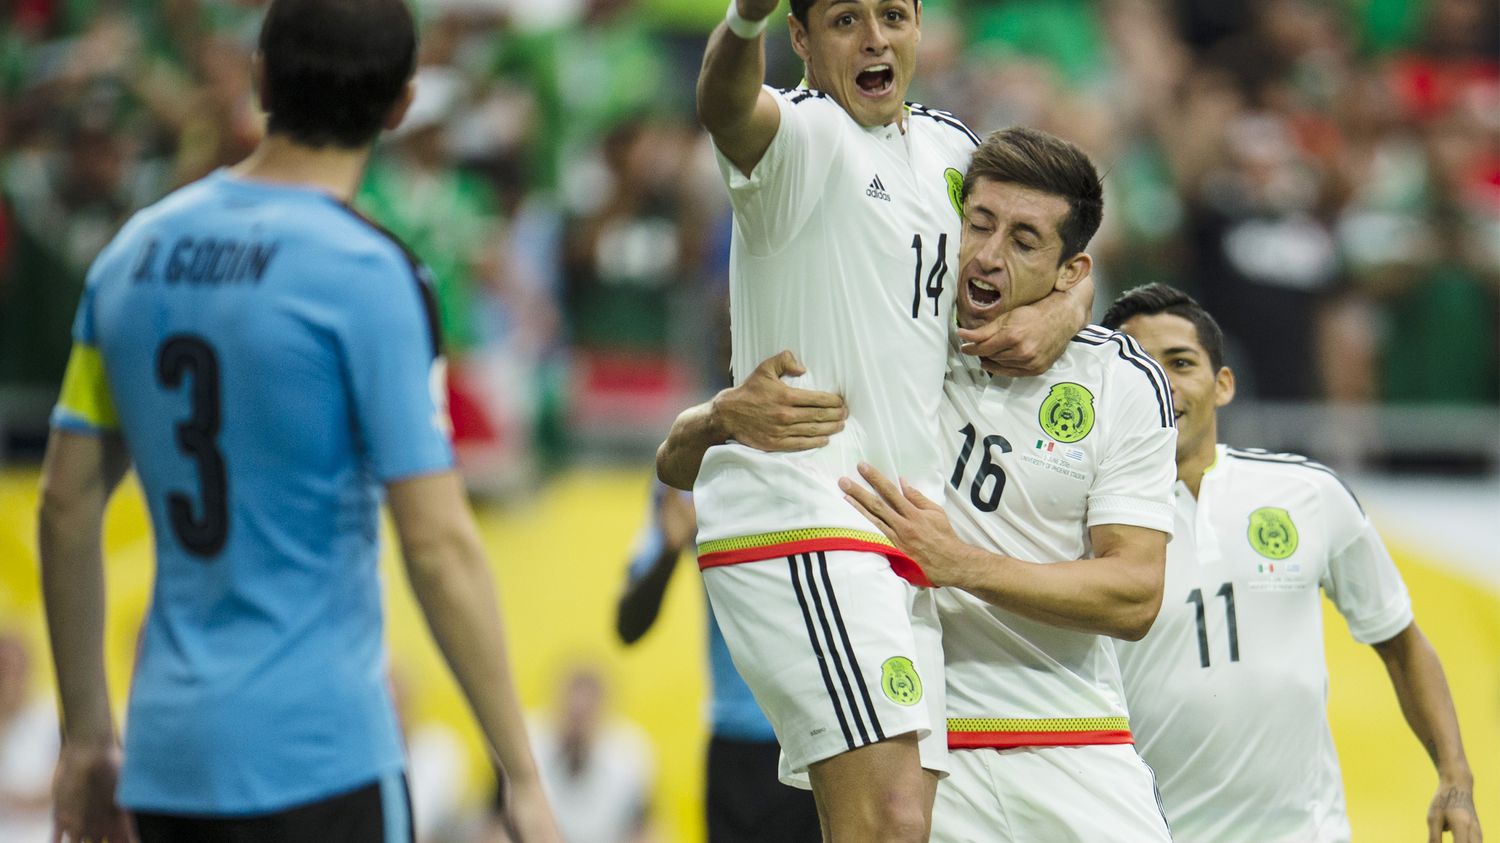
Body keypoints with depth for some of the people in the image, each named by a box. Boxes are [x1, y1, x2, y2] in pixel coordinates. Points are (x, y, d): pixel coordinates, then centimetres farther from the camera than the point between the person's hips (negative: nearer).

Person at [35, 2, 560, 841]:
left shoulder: (137, 249, 8)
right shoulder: (369, 274, -11)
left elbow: (66, 504, 12)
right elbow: (438, 545, -15)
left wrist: (87, 732, 20)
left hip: (168, 755, 6)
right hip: (317, 763, -6)